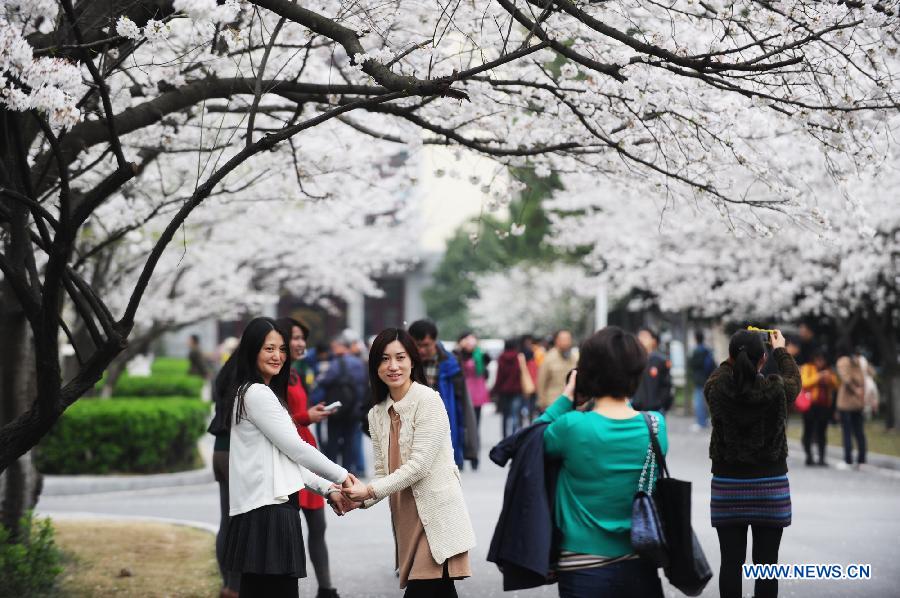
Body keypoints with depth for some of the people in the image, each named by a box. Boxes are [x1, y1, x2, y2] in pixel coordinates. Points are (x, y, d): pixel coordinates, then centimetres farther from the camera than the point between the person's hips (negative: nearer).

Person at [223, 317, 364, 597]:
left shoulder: (263, 393, 23)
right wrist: (342, 477, 1)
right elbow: (295, 448, -9)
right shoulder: (257, 393, -8)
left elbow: (285, 458, 22)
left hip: (264, 509, 10)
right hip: (268, 510, -10)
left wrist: (328, 490, 13)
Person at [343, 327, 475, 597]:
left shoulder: (428, 400, -9)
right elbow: (382, 472, 11)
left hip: (437, 516, -6)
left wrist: (371, 491, -15)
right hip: (406, 519, 6)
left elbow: (419, 464, -14)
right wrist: (358, 500, -7)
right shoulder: (377, 414, 12)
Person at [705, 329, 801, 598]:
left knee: (731, 562, 4)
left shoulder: (716, 390, -9)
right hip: (770, 486, -1)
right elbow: (794, 379, 13)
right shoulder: (776, 391, -12)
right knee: (766, 563, 3)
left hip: (727, 486, 1)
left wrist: (738, 353, 29)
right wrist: (781, 350, 29)